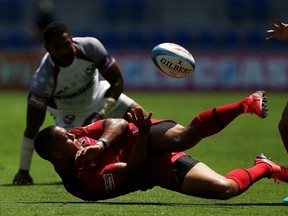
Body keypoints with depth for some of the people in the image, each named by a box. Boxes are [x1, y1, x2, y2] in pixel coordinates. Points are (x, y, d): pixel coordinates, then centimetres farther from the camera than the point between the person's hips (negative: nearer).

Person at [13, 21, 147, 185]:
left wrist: (98, 115, -30)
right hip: (67, 112, -3)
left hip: (99, 93, 3)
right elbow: (32, 127, -33)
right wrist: (23, 171, -32)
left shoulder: (91, 47, -32)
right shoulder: (42, 80, -38)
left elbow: (117, 83, -20)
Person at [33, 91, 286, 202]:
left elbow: (116, 124, -6)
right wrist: (143, 132, -28)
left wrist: (101, 144, -26)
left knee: (181, 137, -37)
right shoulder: (83, 182, -24)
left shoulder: (72, 136, -6)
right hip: (155, 168, -4)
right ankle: (263, 168, 8)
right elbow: (131, 168, -20)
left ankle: (247, 104, -21)